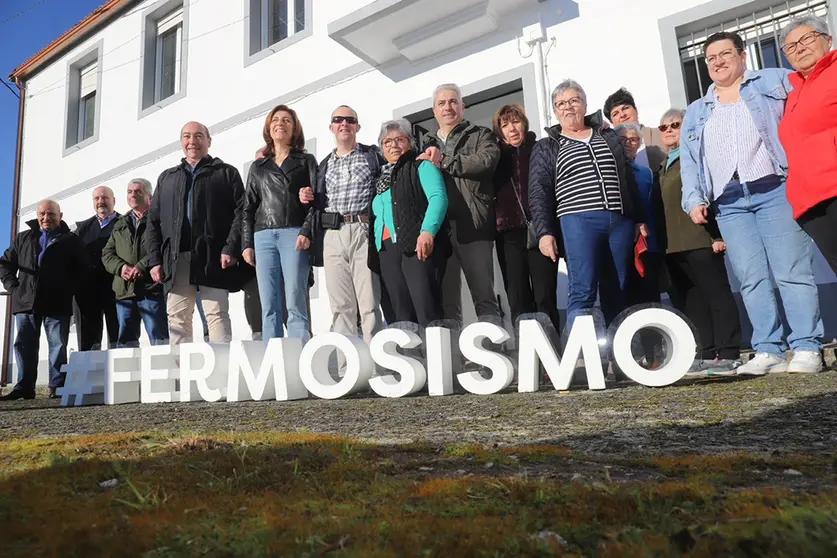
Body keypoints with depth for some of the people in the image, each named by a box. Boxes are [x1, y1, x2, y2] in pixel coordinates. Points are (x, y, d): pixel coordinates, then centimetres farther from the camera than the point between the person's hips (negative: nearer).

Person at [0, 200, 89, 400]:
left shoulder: (71, 240, 6)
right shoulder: (23, 239, 16)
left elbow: (83, 269, 4)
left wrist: (68, 290, -6)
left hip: (57, 304, -3)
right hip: (26, 302, 3)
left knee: (58, 345, -1)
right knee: (24, 345, 4)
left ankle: (57, 386, 4)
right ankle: (24, 387, 10)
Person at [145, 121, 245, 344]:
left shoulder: (226, 173, 12)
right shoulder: (166, 178, 24)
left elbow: (240, 211, -1)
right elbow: (153, 222, 19)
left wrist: (231, 248, -14)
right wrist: (155, 260, 7)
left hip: (212, 257, -4)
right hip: (176, 260, 4)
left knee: (217, 315, -7)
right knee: (177, 319, 3)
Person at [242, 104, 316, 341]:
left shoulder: (306, 161, 15)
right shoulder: (258, 167, 23)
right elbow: (248, 208, 19)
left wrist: (306, 232, -12)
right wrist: (247, 244, 7)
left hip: (294, 234, -3)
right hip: (263, 237, 4)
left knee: (295, 303, -12)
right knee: (269, 307, -2)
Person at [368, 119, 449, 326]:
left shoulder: (421, 166, 8)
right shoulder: (381, 177, 26)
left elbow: (438, 197, -9)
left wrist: (427, 231, -24)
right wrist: (376, 246, 13)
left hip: (419, 245, -6)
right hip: (387, 250, 6)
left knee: (427, 312, -14)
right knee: (402, 316, 2)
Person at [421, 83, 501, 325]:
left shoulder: (481, 136, 12)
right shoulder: (428, 145, 23)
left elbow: (487, 159, -10)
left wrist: (444, 162, -7)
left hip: (471, 225, -3)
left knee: (484, 296, -3)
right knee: (445, 299, 5)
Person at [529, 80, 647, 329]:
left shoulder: (608, 136, 20)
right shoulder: (545, 148, 10)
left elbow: (629, 179, 20)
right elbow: (538, 194, 2)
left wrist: (640, 218, 14)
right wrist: (544, 232, -9)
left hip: (620, 219, 4)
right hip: (578, 220, -3)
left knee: (617, 293, 4)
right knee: (583, 291, -13)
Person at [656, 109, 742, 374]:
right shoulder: (663, 168, 24)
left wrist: (718, 234, -16)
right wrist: (661, 243, 15)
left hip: (700, 241, -8)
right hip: (672, 247, 8)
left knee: (717, 296, -3)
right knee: (692, 302, 9)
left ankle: (728, 354, 0)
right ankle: (706, 354, 14)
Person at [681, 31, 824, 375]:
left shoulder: (774, 82, 16)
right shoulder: (696, 112, 23)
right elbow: (688, 162, 17)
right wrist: (694, 199, 4)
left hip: (774, 190, -3)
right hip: (729, 202, 3)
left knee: (792, 272, -8)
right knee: (751, 279, -2)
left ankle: (807, 349, -3)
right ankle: (768, 351, 1)